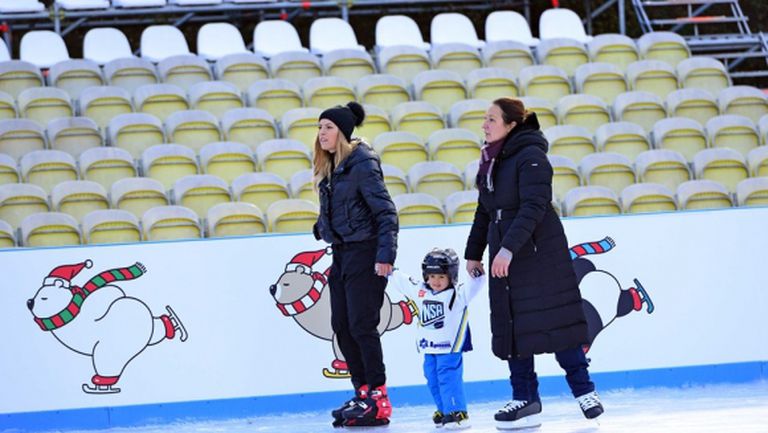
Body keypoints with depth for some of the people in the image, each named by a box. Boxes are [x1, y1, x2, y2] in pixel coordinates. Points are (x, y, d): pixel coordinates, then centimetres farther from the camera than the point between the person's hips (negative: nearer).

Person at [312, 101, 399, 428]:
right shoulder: (329, 168, 11)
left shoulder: (362, 165, -14)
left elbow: (386, 212, -17)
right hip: (341, 254, 9)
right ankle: (363, 392, 16)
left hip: (364, 253, -9)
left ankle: (378, 401, -3)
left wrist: (386, 254, -22)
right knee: (341, 326, 8)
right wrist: (322, 227, 7)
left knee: (362, 325, -8)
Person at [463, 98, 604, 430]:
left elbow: (533, 207, -21)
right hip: (504, 258, 8)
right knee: (512, 325, 5)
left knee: (555, 321, -5)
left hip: (541, 254, -8)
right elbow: (484, 212, 22)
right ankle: (525, 399, 9)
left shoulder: (530, 156, -12)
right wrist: (474, 253, 21)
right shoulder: (491, 161, 14)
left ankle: (583, 390, 5)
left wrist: (509, 247, -27)